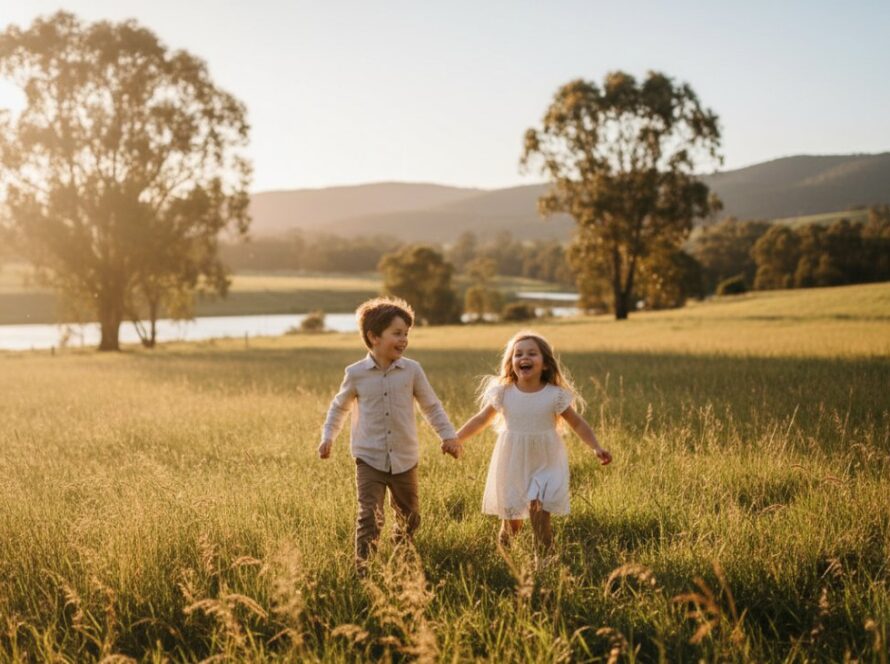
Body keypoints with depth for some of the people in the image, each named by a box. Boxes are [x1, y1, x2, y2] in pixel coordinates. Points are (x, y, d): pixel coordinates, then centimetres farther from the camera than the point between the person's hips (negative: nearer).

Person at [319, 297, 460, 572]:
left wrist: (448, 435, -3)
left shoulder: (412, 370, -4)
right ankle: (364, 568, -7)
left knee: (409, 517, 16)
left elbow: (431, 406, 6)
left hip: (404, 459, 2)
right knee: (369, 516, -15)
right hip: (369, 459, -2)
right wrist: (328, 437, 5)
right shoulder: (356, 373, -5)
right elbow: (339, 406, 12)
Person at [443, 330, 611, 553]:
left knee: (538, 511, -15)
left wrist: (596, 447, -15)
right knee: (511, 518, 9)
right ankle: (503, 550, 37)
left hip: (545, 465, -1)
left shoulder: (555, 395, -11)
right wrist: (456, 439, -2)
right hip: (513, 465, 2)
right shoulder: (503, 393, -7)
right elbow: (481, 419, 5)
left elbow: (578, 424, -3)